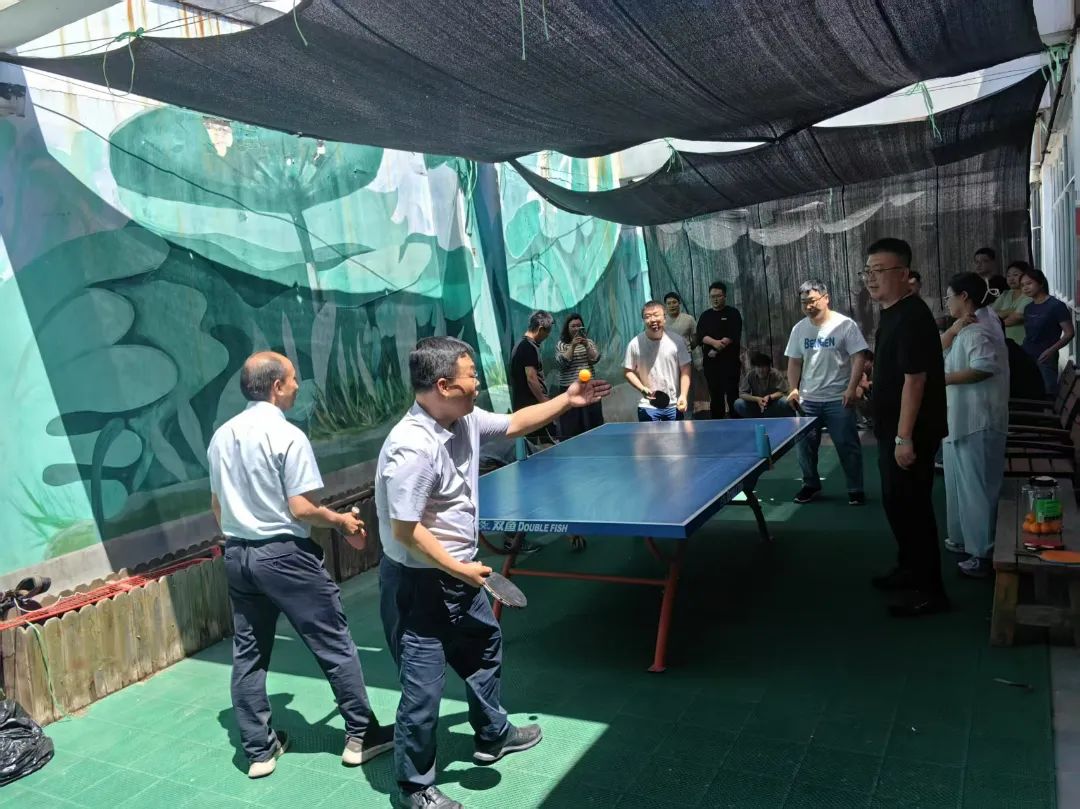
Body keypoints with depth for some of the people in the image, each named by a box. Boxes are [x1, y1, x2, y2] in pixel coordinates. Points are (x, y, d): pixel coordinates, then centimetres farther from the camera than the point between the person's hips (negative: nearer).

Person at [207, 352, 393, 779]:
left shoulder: (221, 437, 6)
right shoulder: (287, 436, -16)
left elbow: (217, 506, 13)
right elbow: (301, 509, -18)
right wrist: (343, 521, -2)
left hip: (237, 555, 8)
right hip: (284, 554, -7)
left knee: (248, 655, 14)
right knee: (335, 646, 5)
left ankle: (259, 749, 24)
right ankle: (361, 734, 16)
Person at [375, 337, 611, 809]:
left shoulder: (465, 421, -3)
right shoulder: (412, 448, -30)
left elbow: (513, 424, 16)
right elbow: (405, 530, -27)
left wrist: (567, 400, 12)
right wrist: (460, 569, -21)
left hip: (458, 575, 10)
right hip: (418, 582, -10)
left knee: (485, 645, 26)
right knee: (423, 686, 3)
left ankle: (492, 737, 50)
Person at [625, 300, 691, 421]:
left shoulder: (676, 340, -5)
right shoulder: (635, 344, -5)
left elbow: (685, 370, -1)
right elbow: (628, 371, 2)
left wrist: (683, 395, -12)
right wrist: (643, 389, -13)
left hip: (674, 405, 1)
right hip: (647, 407, -1)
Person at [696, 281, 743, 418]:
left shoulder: (732, 313, 3)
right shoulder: (705, 315, 14)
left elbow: (733, 336, -10)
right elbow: (700, 336, 0)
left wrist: (716, 350, -14)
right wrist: (715, 342, -18)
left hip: (729, 360, -4)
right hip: (710, 362, 4)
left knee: (732, 394, -8)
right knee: (715, 395, 8)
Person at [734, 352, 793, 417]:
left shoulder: (776, 374, -15)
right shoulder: (749, 375, -13)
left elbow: (781, 392, -17)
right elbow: (742, 394, -15)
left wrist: (769, 397, -35)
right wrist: (757, 399, -30)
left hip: (773, 406, -1)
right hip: (755, 406, 1)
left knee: (785, 402, -31)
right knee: (738, 403, -25)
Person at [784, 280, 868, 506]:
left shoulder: (845, 324, -7)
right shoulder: (799, 329, 7)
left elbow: (858, 357, -10)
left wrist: (852, 388, -19)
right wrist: (793, 389, 0)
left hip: (838, 399, -4)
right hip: (807, 400, 5)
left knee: (847, 445, 1)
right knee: (804, 445, 9)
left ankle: (856, 489, 14)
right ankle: (811, 484, 27)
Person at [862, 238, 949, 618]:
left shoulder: (912, 317, -20)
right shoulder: (892, 314, 11)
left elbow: (914, 379, -24)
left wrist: (905, 438, -25)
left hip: (910, 434, -10)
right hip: (894, 430, 10)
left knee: (912, 506, -2)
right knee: (897, 503, 20)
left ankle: (931, 590, 10)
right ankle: (910, 568, 36)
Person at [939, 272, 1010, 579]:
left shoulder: (978, 331, -18)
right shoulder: (964, 330, 14)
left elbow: (985, 368, -30)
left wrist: (946, 378, -21)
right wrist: (953, 329, -4)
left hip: (978, 423, -11)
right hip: (960, 421, 11)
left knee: (977, 487, -4)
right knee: (961, 484, 19)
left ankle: (985, 553, 4)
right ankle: (965, 539, 32)